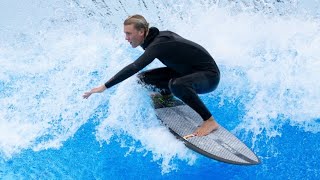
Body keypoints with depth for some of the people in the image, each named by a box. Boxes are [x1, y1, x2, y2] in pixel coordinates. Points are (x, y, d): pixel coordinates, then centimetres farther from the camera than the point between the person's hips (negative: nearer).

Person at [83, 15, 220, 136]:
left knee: (177, 85, -41)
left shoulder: (158, 44, -29)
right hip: (188, 72, 8)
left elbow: (134, 67, -40)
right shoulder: (157, 37, -2)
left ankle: (210, 121, -26)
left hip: (209, 75, -8)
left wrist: (104, 87, -42)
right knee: (144, 78, -1)